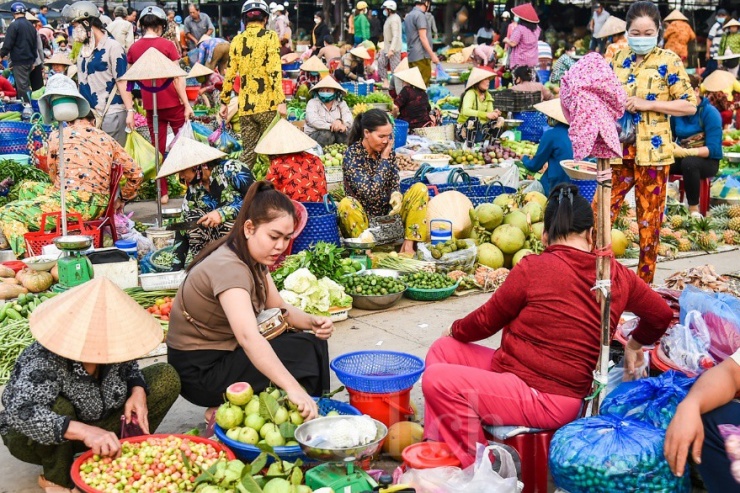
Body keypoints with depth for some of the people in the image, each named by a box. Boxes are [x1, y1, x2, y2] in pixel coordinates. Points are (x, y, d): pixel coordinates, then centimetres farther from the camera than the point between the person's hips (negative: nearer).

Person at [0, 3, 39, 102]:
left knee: (22, 85, -5)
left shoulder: (14, 25, -13)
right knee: (26, 84, 17)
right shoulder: (31, 26, 11)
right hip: (29, 60, 7)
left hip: (19, 61, -7)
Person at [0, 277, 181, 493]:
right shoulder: (44, 362, -35)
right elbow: (18, 412, -48)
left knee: (166, 378, -9)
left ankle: (119, 454, -2)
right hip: (37, 440, -4)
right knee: (57, 409, -40)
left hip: (97, 422, 5)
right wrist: (84, 431, -57)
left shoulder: (111, 346, -19)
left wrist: (138, 390, -18)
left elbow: (128, 365, 4)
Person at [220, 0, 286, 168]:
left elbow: (229, 75, 7)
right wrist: (280, 101, -16)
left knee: (248, 152, 11)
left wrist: (224, 102, 15)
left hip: (245, 106, 4)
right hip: (266, 105, -4)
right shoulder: (270, 37, -3)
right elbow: (274, 71, -13)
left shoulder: (237, 40, 9)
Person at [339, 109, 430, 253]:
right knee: (346, 204, -35)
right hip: (363, 221, -5)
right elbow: (371, 193, -24)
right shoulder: (352, 154, -16)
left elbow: (394, 184, 4)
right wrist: (384, 159, -19)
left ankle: (408, 245, -17)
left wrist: (396, 194, -20)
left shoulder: (388, 151, 0)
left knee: (420, 188, -11)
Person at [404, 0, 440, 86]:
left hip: (411, 56, 9)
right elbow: (423, 37, -15)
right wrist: (432, 55, -14)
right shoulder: (419, 15, -10)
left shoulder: (408, 16, 18)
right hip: (421, 56, -9)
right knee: (424, 84, -7)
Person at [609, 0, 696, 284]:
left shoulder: (668, 60, -4)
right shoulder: (618, 58, 7)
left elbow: (690, 105, -6)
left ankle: (644, 283, 18)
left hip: (652, 151, -3)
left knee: (649, 220, 6)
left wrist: (648, 104, -15)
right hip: (618, 149, 3)